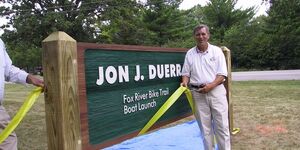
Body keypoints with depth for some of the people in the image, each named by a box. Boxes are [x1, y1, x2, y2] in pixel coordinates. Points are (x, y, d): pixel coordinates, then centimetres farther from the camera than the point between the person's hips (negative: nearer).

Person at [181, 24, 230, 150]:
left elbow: (222, 74, -3)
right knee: (205, 127, 8)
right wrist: (185, 82, -11)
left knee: (221, 125, 2)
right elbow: (186, 73, 11)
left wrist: (211, 86, -17)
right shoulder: (190, 54, 7)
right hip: (198, 93, 1)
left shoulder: (216, 50, 2)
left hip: (216, 91, -1)